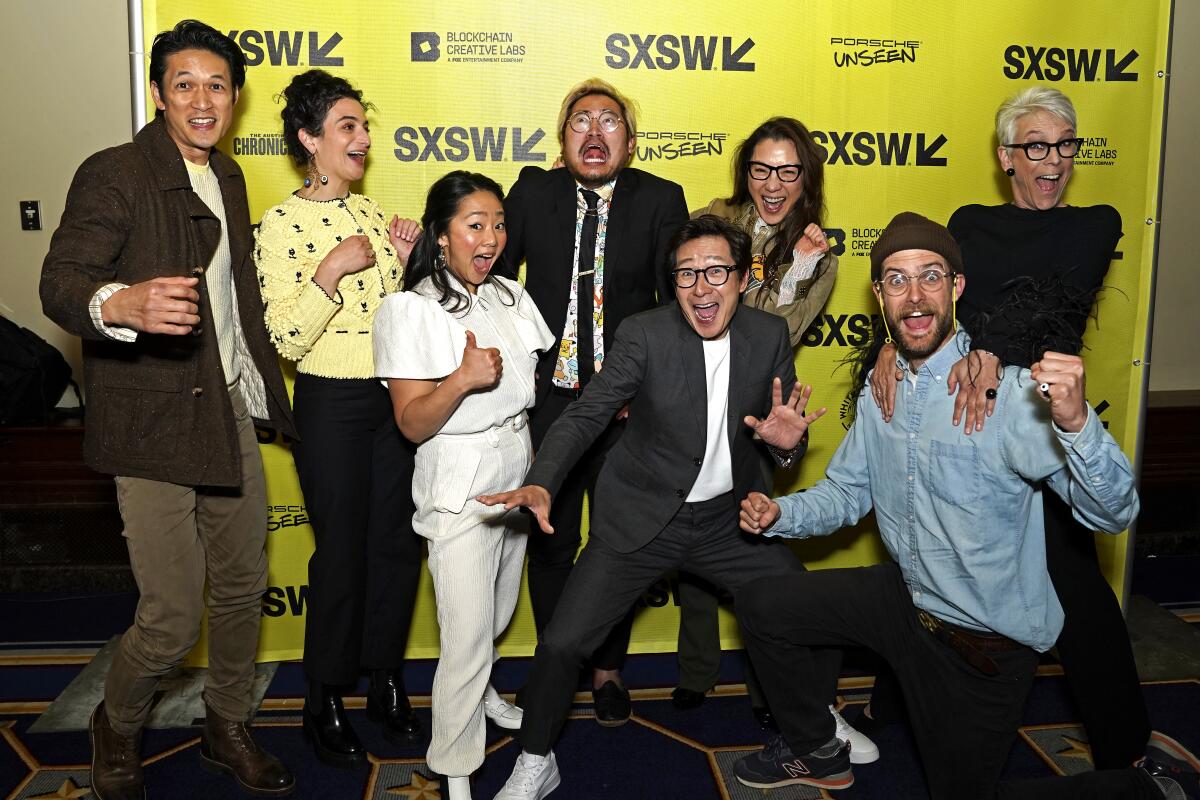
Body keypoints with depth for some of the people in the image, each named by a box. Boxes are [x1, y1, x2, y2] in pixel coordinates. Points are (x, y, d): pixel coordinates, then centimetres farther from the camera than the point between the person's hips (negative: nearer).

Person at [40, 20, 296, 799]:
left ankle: (228, 729, 35)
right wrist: (121, 304, -43)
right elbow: (60, 282, -21)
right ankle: (117, 730, 28)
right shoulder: (113, 174, -9)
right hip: (154, 427, -7)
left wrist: (266, 390, 21)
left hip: (232, 416, 7)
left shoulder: (228, 177, 14)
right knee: (172, 621, -2)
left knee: (243, 589, 14)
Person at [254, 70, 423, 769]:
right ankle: (325, 701, 24)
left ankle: (387, 679, 29)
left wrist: (405, 262, -1)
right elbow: (287, 341, -15)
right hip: (332, 404, -6)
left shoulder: (371, 212, 9)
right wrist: (330, 270, -23)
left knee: (399, 541, 11)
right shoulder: (281, 226, -9)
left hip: (394, 395, 6)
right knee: (342, 552, 4)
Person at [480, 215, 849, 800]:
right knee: (561, 644, -8)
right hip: (641, 521, -3)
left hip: (729, 521, 3)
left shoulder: (770, 335, -3)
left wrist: (785, 440, -21)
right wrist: (541, 484, -33)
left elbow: (781, 433, 4)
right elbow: (585, 416, -16)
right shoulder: (643, 335, -14)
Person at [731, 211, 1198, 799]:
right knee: (763, 606, 6)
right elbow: (848, 491, 8)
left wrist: (1076, 421, -47)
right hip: (905, 597, 6)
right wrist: (780, 514, -11)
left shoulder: (1009, 392, -25)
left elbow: (1113, 513, -29)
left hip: (985, 640, -6)